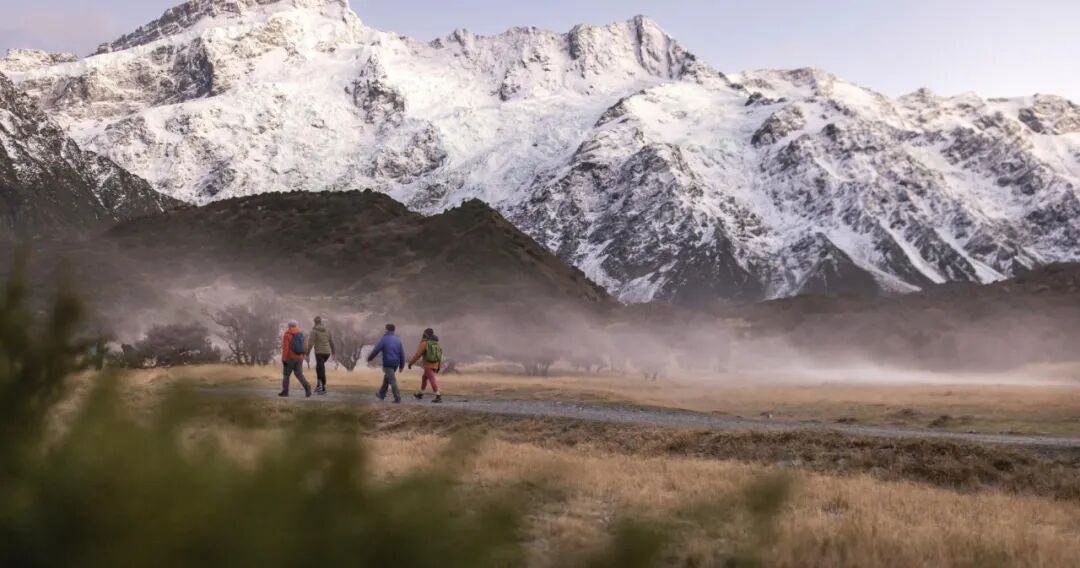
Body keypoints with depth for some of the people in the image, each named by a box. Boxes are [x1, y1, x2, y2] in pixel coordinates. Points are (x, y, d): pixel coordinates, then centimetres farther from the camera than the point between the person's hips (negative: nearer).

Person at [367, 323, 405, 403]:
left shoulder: (384, 339, -10)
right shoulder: (398, 340, 5)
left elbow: (376, 350, -7)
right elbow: (402, 353, 5)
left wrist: (369, 358, 11)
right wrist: (401, 366, 12)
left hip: (387, 364, -6)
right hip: (395, 364, 6)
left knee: (392, 381, -5)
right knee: (386, 378, 24)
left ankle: (397, 399, -9)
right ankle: (382, 394, 33)